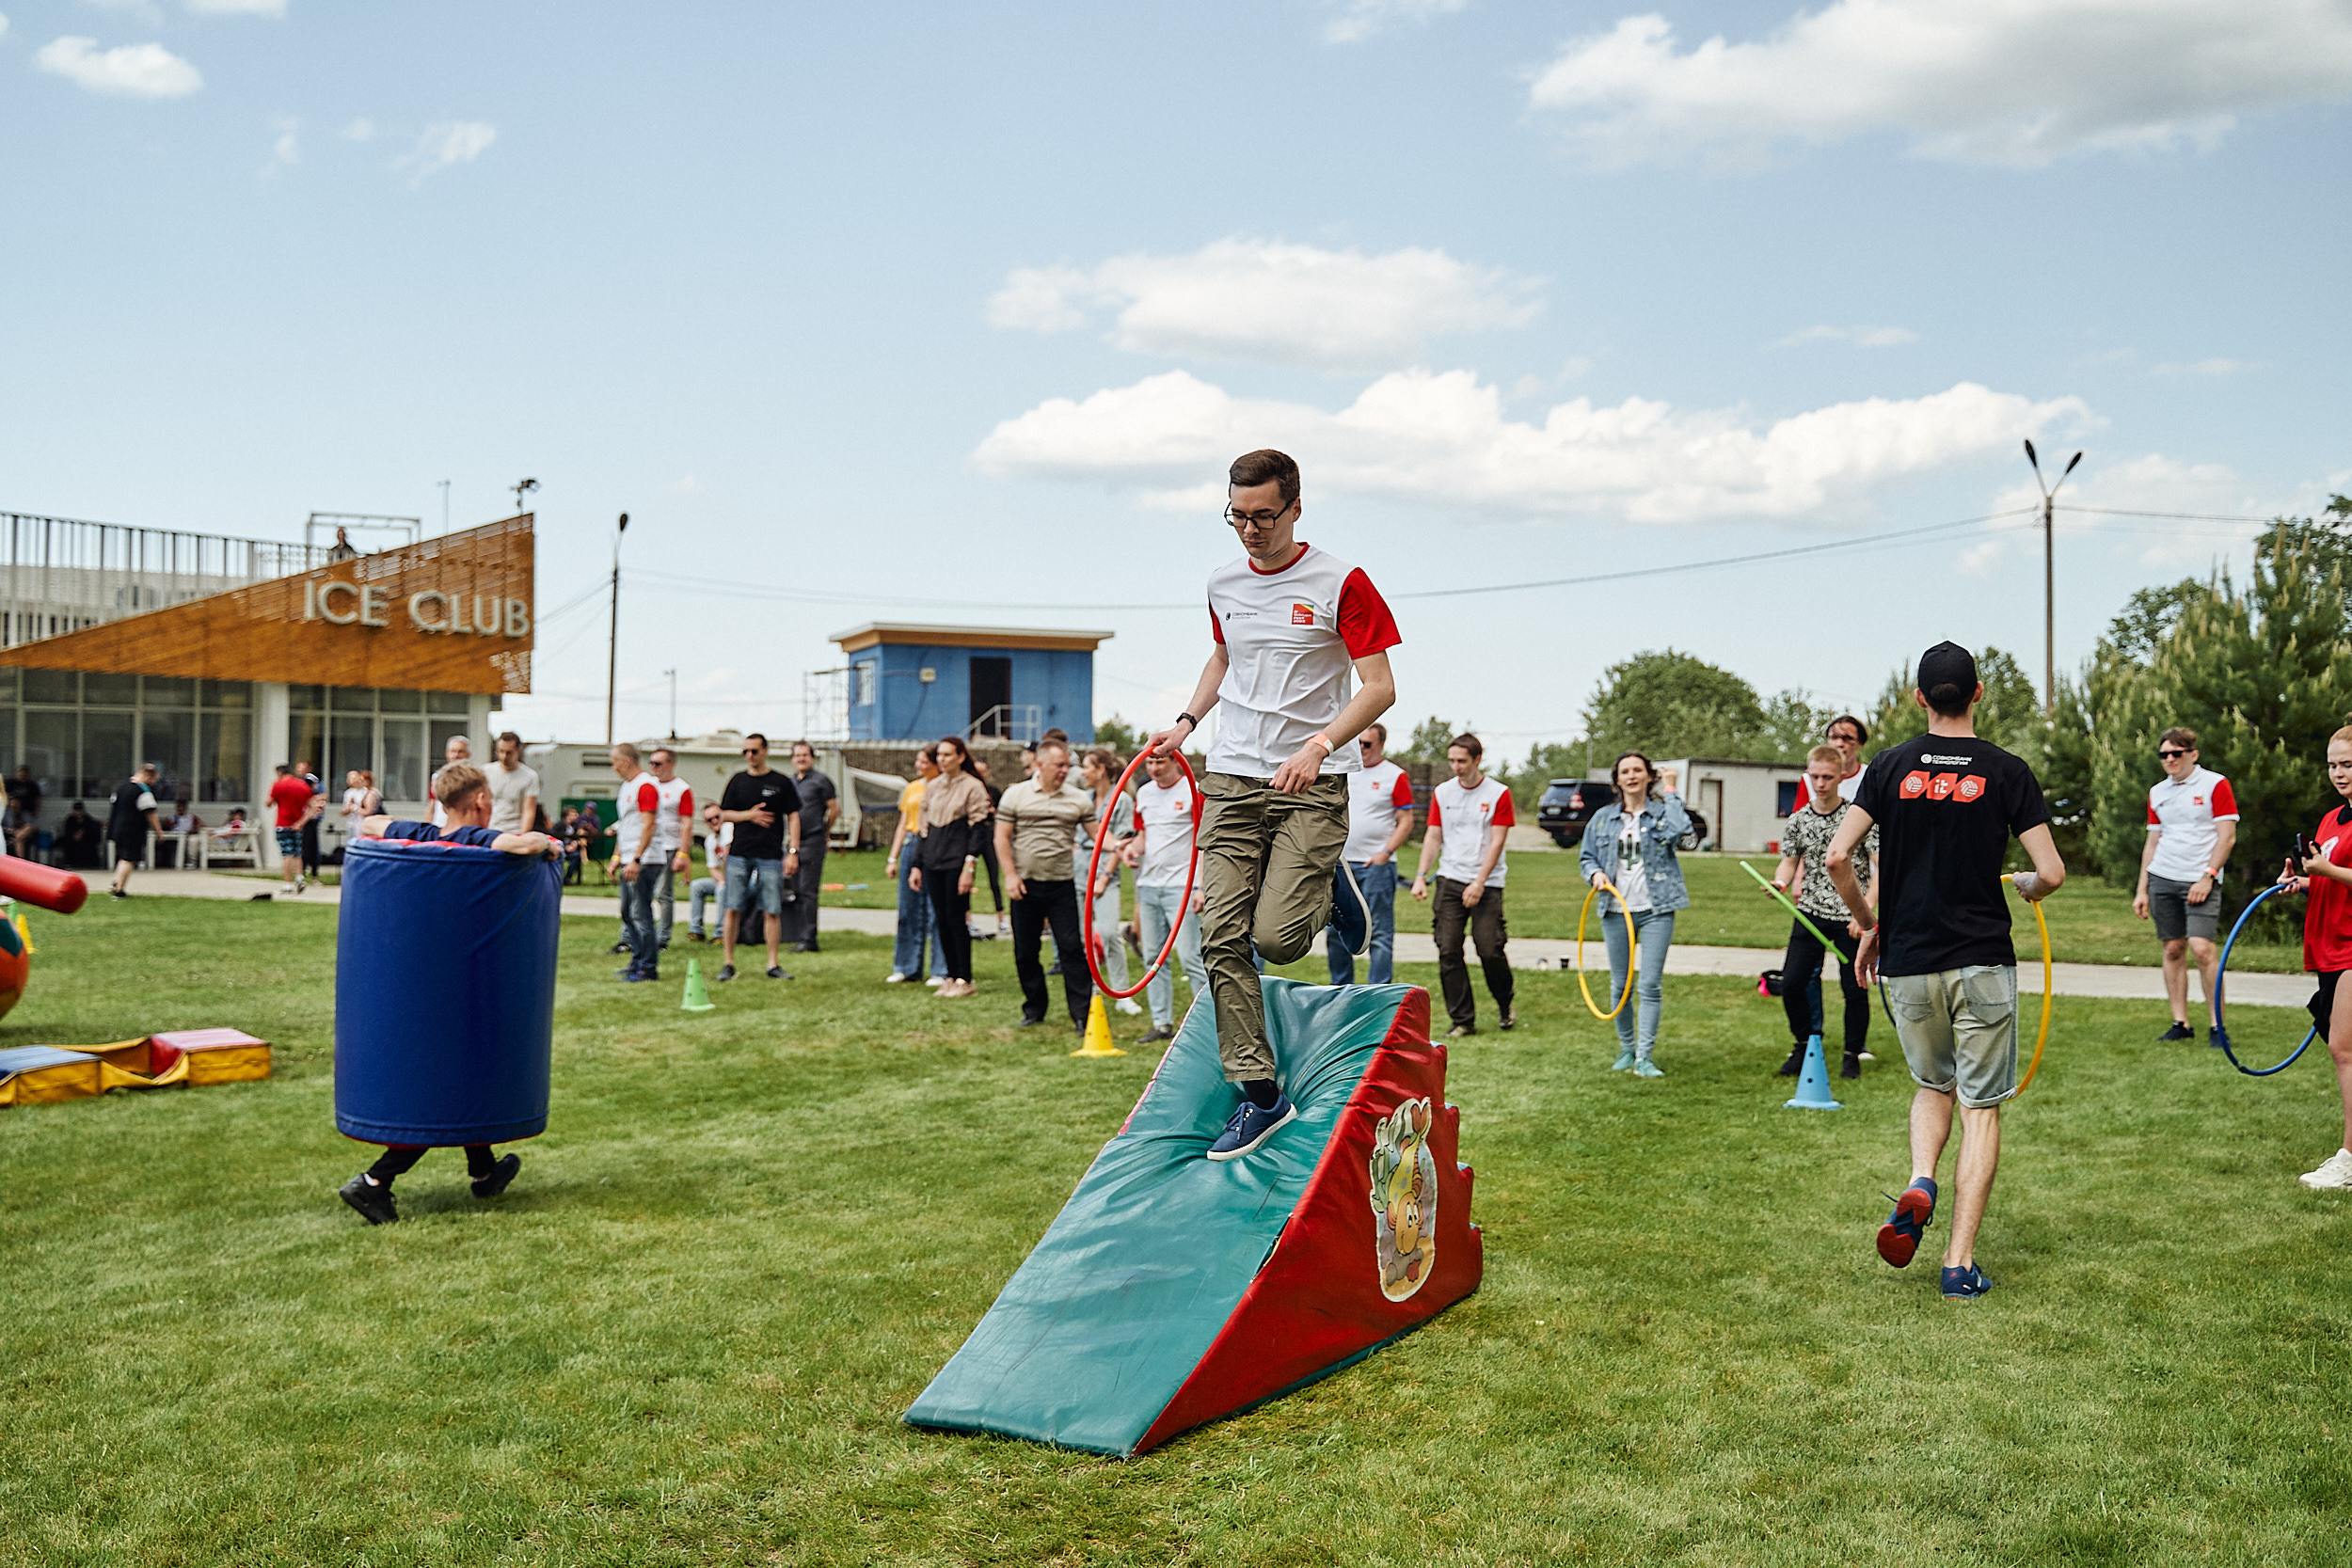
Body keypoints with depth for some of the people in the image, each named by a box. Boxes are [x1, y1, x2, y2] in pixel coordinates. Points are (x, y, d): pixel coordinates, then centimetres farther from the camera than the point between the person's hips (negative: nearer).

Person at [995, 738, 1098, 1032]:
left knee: (1072, 947, -7)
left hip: (1062, 885, 0)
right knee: (1025, 950, 7)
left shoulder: (1078, 799, 4)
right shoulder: (1016, 795, 3)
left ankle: (1082, 1013, -3)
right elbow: (1002, 837, 3)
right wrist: (1010, 874, -6)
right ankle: (1034, 1009, 23)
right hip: (1025, 885, 1)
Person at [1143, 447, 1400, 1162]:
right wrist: (1187, 720, 14)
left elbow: (1379, 686, -8)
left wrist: (1320, 745, -22)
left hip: (1312, 786, -5)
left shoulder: (1340, 584, -6)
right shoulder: (1223, 584, 10)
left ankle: (1330, 903, 21)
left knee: (1275, 937, -15)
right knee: (1223, 937, -5)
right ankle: (1260, 1095, 1)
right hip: (1232, 780, 5)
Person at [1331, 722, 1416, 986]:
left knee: (1379, 933, -5)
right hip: (1339, 864, 5)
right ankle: (1340, 991, 18)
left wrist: (1385, 853, -13)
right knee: (1336, 930, 8)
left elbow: (1406, 821, -3)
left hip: (1375, 865, -5)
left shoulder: (1395, 776, -1)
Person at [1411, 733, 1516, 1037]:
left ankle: (1506, 1005, 20)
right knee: (1448, 950, -5)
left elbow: (1496, 842, -6)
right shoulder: (1442, 793, 10)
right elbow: (1433, 836, 10)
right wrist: (1421, 876, -2)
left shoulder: (1498, 793, -1)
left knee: (1490, 950, -8)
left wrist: (1479, 884, -13)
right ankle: (1462, 1020, 4)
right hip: (1450, 880, 3)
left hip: (1486, 884, -3)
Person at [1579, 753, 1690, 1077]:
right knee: (1620, 985, 8)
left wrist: (1669, 790, -10)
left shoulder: (1661, 811, 2)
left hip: (1655, 910, -3)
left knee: (1650, 984, -8)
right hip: (1615, 911, 3)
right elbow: (1586, 856, 19)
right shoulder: (1603, 818, 11)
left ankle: (1644, 1057, -4)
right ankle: (1626, 1050, 24)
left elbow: (1679, 829, -21)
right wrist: (1595, 873, -4)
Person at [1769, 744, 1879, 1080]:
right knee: (1791, 983, -4)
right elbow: (1790, 861, 15)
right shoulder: (1798, 819, 5)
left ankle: (1853, 1055, 20)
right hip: (1810, 913, 3)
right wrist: (1782, 881, -9)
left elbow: (1882, 867, -8)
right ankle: (1803, 1046, 18)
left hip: (1851, 917, -3)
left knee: (1854, 989, 1)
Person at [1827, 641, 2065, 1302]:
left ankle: (1919, 1185, -3)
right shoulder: (2006, 771, -3)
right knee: (1981, 1108, 5)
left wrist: (1867, 925, 7)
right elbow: (2051, 872, -7)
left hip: (1908, 962, 2)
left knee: (1933, 1086, 23)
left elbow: (1837, 856, -7)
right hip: (1982, 961, -2)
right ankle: (1960, 1265, 2)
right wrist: (2027, 888, 17)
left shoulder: (1891, 766, 0)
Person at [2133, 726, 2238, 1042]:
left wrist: (2208, 877, -13)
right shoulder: (2157, 792, 14)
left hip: (2200, 882, -5)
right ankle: (2180, 1023, 10)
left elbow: (2227, 836, -5)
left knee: (2202, 947, -15)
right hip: (2162, 879, 5)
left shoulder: (2215, 785, -1)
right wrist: (2142, 889, 13)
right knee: (2173, 949, 5)